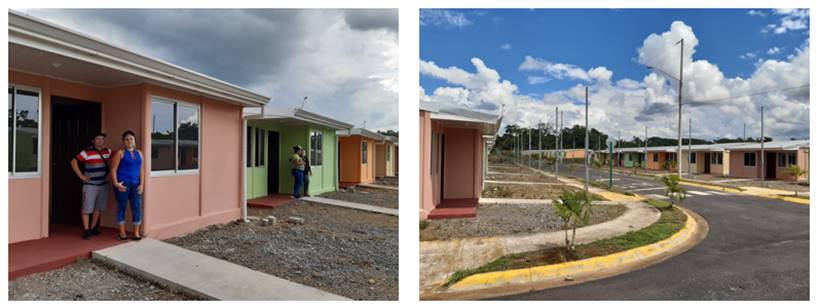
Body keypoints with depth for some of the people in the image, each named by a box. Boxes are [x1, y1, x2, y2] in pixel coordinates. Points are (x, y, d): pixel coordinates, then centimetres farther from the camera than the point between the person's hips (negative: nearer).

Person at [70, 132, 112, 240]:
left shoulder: (107, 151, 7)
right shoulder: (87, 152, -9)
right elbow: (73, 162, -11)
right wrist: (81, 176, -13)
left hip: (103, 184, 5)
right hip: (90, 185, -5)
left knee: (98, 208, 12)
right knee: (87, 208, -3)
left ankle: (93, 228, 24)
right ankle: (86, 230, 3)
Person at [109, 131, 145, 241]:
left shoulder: (139, 153, 12)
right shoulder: (120, 153, -1)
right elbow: (113, 169, -6)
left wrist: (141, 184, 5)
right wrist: (116, 183, -14)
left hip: (135, 185, 4)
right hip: (123, 184, -4)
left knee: (137, 208, 2)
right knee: (122, 207, 5)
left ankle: (136, 233, 11)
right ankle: (122, 233, 15)